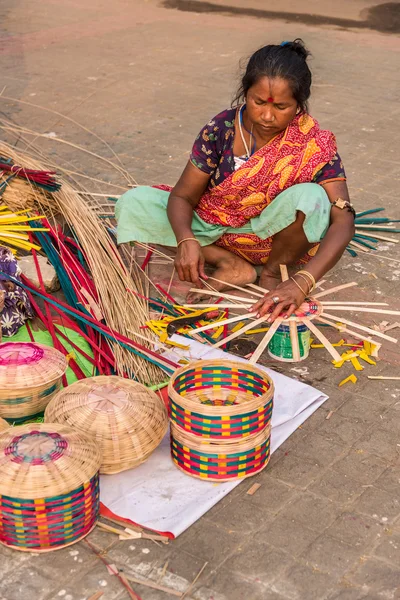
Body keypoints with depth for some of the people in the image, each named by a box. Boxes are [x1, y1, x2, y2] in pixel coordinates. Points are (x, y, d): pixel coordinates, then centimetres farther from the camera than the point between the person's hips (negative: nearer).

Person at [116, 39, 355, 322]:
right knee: (132, 204, -16)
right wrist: (186, 240, -37)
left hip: (271, 235, -2)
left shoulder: (314, 144, -21)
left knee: (310, 198, -35)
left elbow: (343, 221, -29)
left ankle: (273, 272, -6)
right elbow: (183, 195, -13)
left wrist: (301, 283, -44)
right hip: (214, 227, 3)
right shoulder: (221, 129, -16)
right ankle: (232, 265, -14)